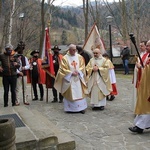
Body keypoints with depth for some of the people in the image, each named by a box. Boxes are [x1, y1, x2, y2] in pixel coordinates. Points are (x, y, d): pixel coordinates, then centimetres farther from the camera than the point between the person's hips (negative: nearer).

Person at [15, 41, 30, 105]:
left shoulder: (25, 58, 12)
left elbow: (28, 65, 9)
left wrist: (24, 67, -10)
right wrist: (18, 72, -16)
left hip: (24, 75, 5)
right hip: (18, 75, -5)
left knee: (25, 88, 9)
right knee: (17, 89, -3)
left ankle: (25, 100, 15)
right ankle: (17, 101, 2)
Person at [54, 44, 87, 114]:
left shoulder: (79, 57, 6)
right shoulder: (65, 58, -3)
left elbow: (82, 66, 5)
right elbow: (63, 69, -7)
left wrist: (78, 71, -13)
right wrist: (71, 73, -14)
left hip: (78, 78, 3)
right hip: (69, 78, -2)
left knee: (80, 93, 2)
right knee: (70, 93, 0)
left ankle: (81, 108, 8)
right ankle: (70, 108, 6)